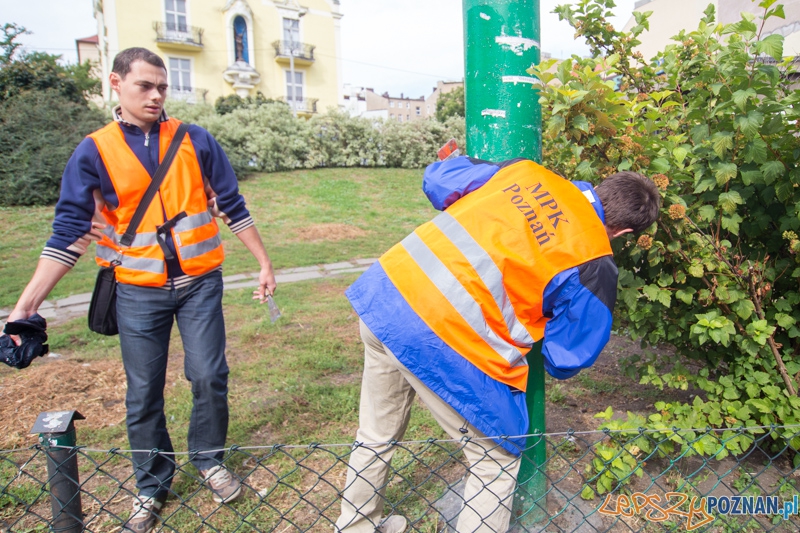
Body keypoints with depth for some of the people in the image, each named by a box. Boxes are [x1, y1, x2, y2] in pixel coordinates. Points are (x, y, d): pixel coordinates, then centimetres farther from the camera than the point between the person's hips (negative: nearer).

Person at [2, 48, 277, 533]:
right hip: (139, 292, 0)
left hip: (199, 283, 0)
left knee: (210, 376, 1)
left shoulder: (195, 141, -1)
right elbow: (70, 233, -3)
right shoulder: (95, 152, -2)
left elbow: (232, 207, 4)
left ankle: (210, 460, 28)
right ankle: (152, 485, 30)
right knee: (143, 394, 9)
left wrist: (264, 263, 5)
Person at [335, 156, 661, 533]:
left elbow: (436, 179, 18)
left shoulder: (525, 171, 11)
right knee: (497, 460, 20)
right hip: (445, 342, -7)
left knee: (376, 437, 29)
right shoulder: (594, 267, 0)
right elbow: (564, 363, 7)